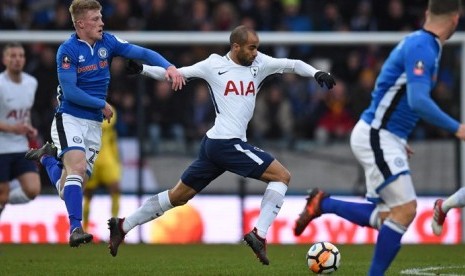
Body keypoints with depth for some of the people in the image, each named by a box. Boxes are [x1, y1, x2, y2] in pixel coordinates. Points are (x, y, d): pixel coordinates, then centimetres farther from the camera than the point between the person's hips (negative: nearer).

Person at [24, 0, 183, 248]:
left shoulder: (107, 42, 2)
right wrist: (102, 104, -10)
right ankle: (75, 228, -28)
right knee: (77, 167, -26)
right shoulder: (67, 50, -12)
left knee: (68, 186, 4)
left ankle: (46, 157, 34)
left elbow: (142, 53, -3)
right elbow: (69, 91, -16)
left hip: (94, 124, 5)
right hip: (70, 119, -5)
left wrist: (169, 67, -18)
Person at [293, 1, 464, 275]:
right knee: (405, 209, -14)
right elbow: (418, 101, -30)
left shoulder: (420, 43, 13)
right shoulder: (422, 47, -18)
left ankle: (322, 204, 19)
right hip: (376, 137, -10)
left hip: (385, 138, 10)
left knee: (386, 217, 10)